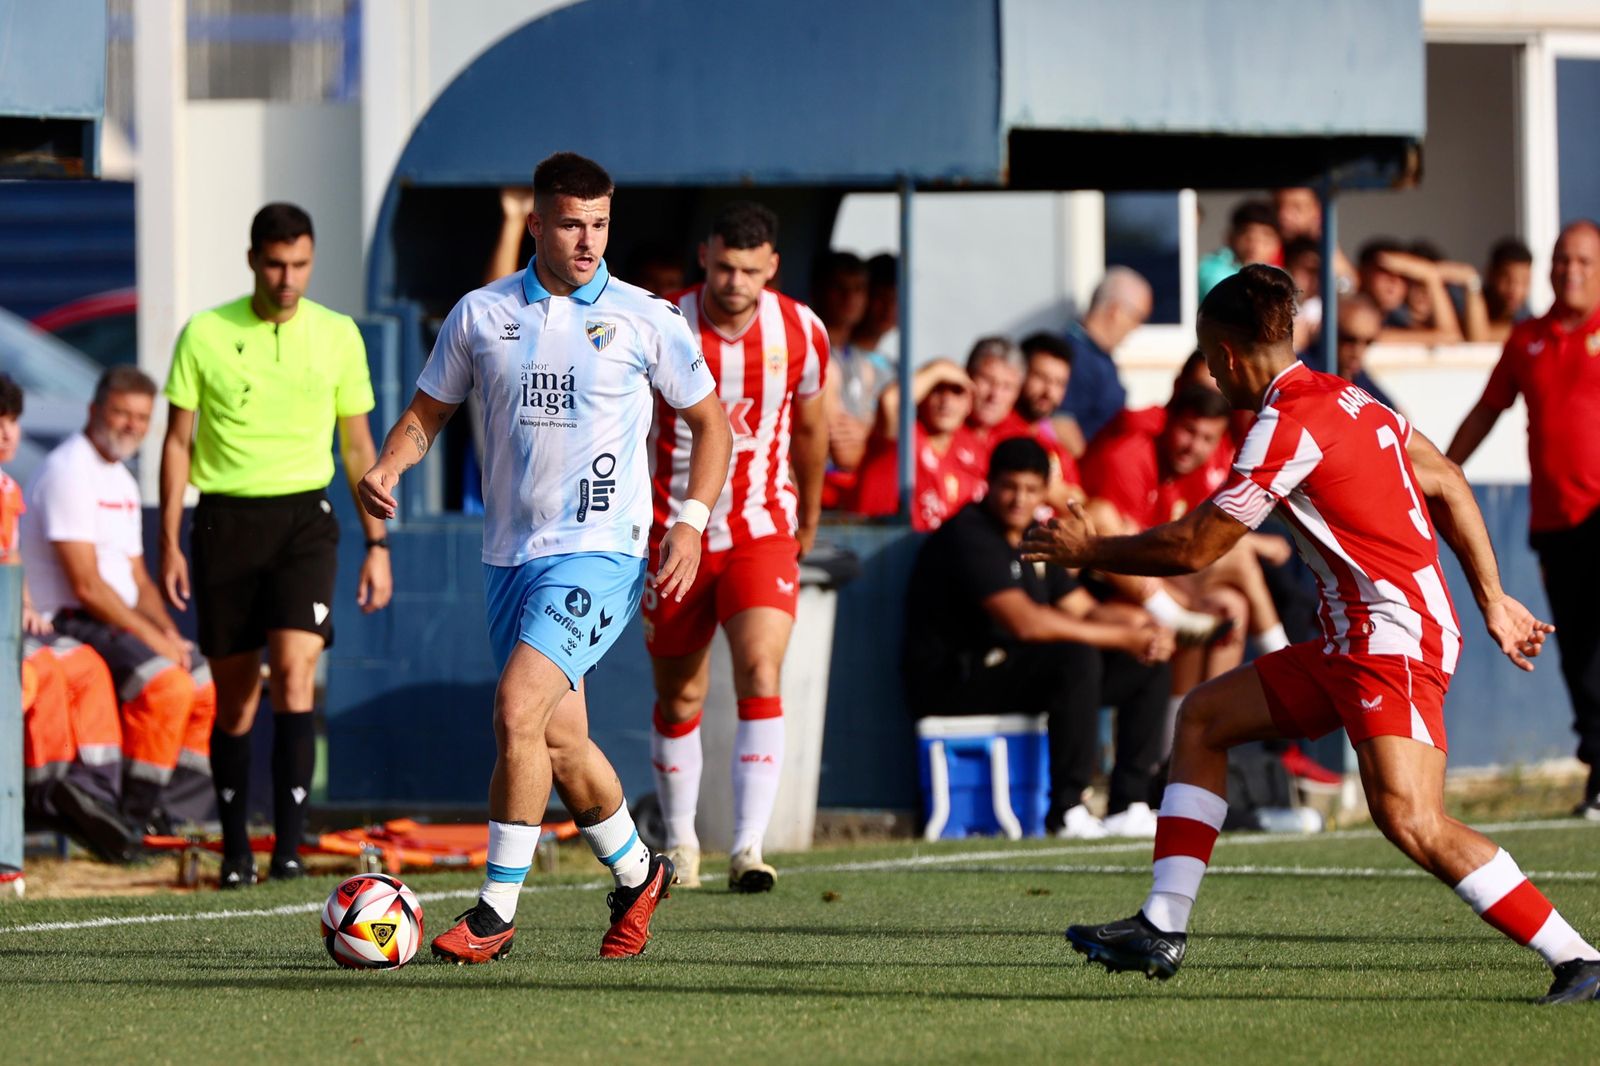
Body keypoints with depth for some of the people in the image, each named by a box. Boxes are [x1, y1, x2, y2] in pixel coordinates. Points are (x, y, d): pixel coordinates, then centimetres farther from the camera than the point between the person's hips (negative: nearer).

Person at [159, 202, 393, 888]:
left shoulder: (338, 336, 4)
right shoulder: (205, 335, 0)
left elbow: (358, 446, 11)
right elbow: (177, 443, 5)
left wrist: (377, 545, 8)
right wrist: (169, 543, 0)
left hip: (303, 516, 0)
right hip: (225, 519, 0)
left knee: (294, 668, -18)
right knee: (234, 697, 3)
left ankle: (288, 842, -19)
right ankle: (235, 849, 15)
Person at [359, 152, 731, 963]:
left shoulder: (645, 319, -2)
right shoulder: (481, 315, 5)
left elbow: (710, 420, 8)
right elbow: (427, 414, 13)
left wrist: (692, 522, -3)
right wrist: (386, 468, -7)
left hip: (598, 552, -4)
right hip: (510, 554, 4)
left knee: (518, 708, -20)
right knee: (559, 738, 8)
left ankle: (496, 910, -14)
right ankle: (635, 874, 33)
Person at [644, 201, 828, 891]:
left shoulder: (801, 332, -4)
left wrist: (809, 518, 25)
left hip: (762, 531, 0)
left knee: (761, 675, -20)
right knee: (679, 700, 9)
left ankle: (749, 847, -23)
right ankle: (680, 841, 30)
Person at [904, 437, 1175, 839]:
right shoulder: (969, 536, -17)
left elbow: (1086, 610, 15)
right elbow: (1024, 622, -26)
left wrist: (1146, 630, -8)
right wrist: (1123, 638, -22)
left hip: (1006, 670, 10)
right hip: (950, 681, -10)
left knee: (1149, 668, 3)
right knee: (1078, 658, -33)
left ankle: (1128, 806, -4)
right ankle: (1067, 811, -28)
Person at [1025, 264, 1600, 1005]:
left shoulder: (1288, 430, -16)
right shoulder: (1343, 399, 13)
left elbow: (1191, 548, -10)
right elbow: (1448, 485, 18)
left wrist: (1087, 550, 5)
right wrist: (1492, 601, 20)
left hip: (1394, 640, -11)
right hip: (1354, 642, 11)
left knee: (1410, 821, -23)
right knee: (1204, 717, 15)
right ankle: (1163, 928, 14)